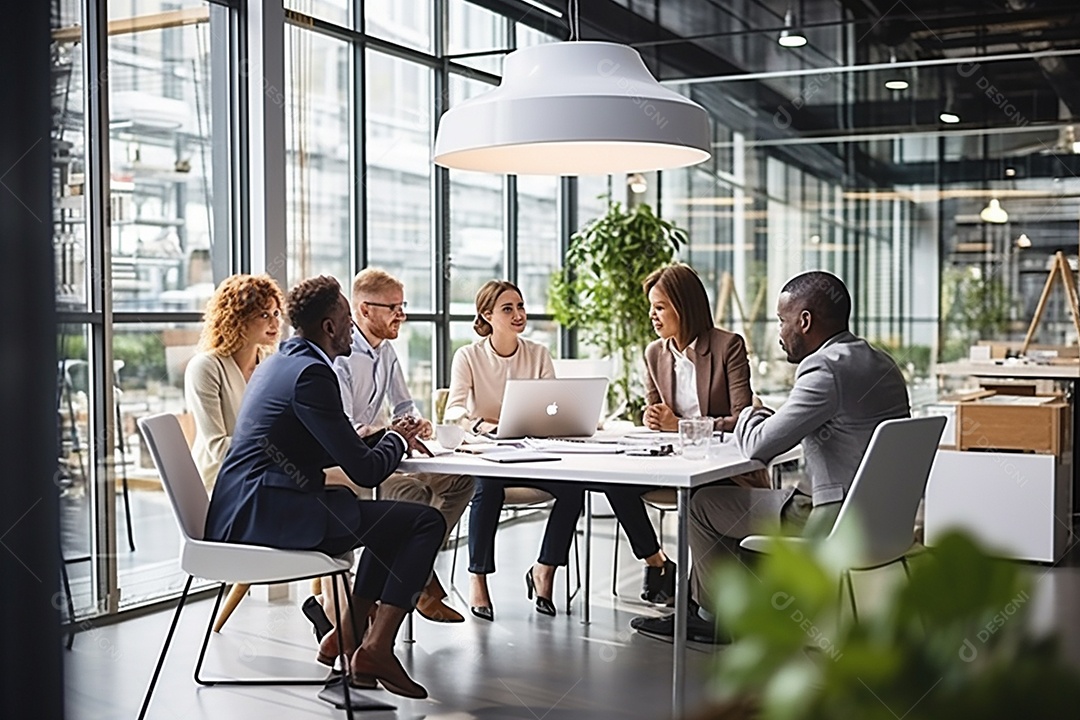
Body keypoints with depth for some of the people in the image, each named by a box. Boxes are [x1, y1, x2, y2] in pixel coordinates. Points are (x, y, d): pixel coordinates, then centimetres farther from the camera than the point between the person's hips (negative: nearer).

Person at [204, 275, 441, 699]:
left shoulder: (281, 362, 17)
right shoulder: (311, 372, -14)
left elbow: (330, 450, 26)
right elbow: (365, 471, -14)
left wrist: (390, 436, 15)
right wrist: (398, 440, 6)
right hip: (268, 511, -11)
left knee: (395, 520, 25)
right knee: (426, 522, -10)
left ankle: (346, 635, 20)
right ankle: (375, 649, -6)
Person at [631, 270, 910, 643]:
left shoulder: (825, 370, -21)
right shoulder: (882, 365, 10)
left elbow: (759, 446, -19)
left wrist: (749, 417, 2)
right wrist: (770, 418, 11)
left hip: (833, 521, -10)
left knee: (702, 504, 5)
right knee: (730, 500, 26)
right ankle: (697, 608, 34)